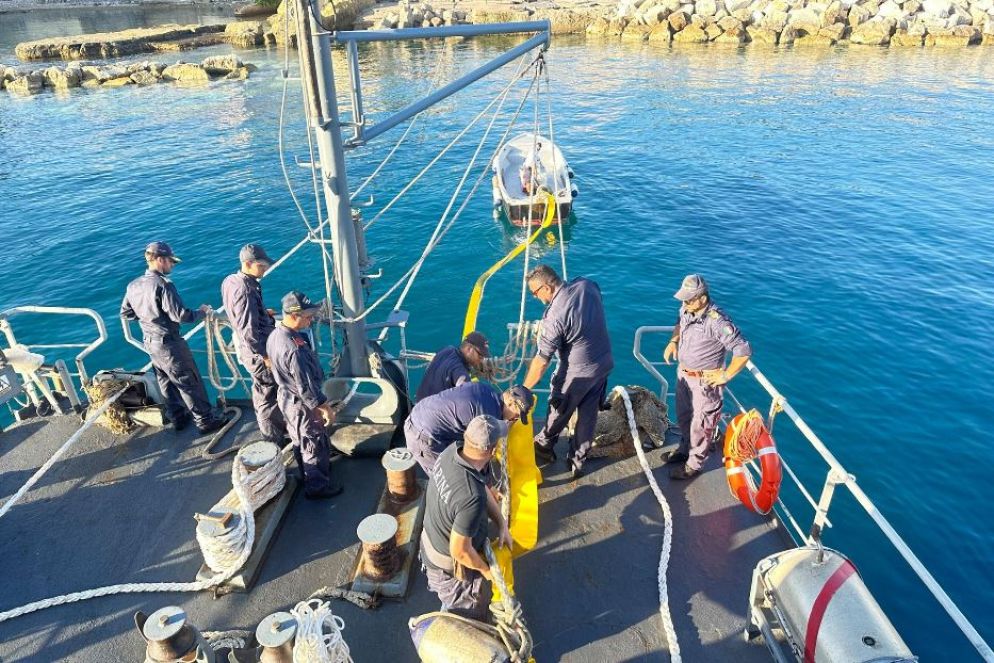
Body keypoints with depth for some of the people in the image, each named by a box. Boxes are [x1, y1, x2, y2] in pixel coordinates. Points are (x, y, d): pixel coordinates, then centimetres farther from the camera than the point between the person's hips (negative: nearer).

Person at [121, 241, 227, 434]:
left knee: (166, 383, 19)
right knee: (190, 384, 2)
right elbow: (180, 315, -25)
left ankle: (178, 418, 32)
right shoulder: (163, 284, -24)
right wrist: (201, 312, -9)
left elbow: (125, 313, 13)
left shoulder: (133, 285, 2)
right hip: (169, 343, -8)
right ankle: (206, 421, 10)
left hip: (150, 342, 8)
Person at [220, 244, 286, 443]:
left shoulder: (229, 281, 1)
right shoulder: (245, 290, -28)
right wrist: (265, 356, -20)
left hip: (247, 346, 10)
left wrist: (263, 312, 14)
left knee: (261, 389, 24)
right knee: (269, 393, 4)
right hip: (257, 351, -10)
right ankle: (273, 438, 18)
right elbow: (248, 332, -28)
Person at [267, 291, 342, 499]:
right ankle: (317, 486, 31)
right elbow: (306, 388, -29)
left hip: (286, 397, 9)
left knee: (300, 441, 27)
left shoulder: (275, 335, -7)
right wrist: (326, 408, -17)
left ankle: (308, 476, 48)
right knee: (315, 446, 12)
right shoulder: (295, 349, -36)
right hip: (303, 405, -9)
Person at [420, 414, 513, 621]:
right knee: (467, 615, 23)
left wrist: (502, 525, -3)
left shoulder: (452, 452, -21)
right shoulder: (472, 497, -45)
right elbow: (460, 551, -32)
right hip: (450, 563, -7)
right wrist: (486, 569, -13)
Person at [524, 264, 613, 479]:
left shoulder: (554, 316, -28)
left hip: (578, 372, -6)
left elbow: (541, 361, -23)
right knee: (588, 416, 17)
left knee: (559, 411, 19)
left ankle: (544, 445, 43)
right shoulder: (587, 285, -10)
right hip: (605, 364, 6)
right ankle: (578, 462, 31)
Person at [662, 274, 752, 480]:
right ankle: (684, 450, 48)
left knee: (700, 424, 11)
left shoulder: (716, 321, -31)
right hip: (683, 372, 8)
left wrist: (726, 375, -20)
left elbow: (744, 350, -28)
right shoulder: (686, 309, -9)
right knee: (683, 417, 26)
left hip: (704, 381, -7)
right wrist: (673, 341, 1)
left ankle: (694, 464, 30)